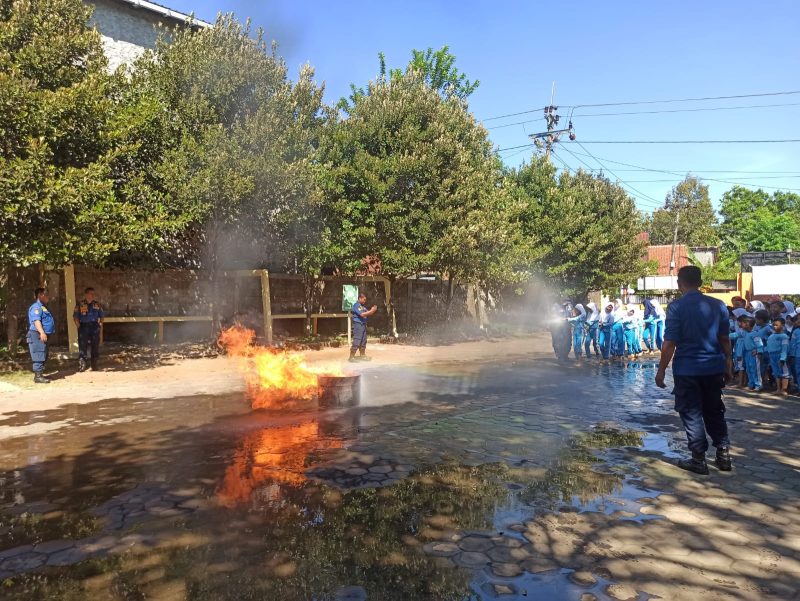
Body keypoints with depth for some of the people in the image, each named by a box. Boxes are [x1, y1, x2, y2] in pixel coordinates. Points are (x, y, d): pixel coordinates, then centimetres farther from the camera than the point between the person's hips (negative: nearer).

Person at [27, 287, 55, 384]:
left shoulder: (43, 307, 21)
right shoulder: (36, 307, -11)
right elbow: (36, 320, -23)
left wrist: (47, 335, 28)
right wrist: (42, 332, -32)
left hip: (44, 336, 11)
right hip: (38, 335, -11)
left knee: (43, 357, 13)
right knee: (39, 356, -10)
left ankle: (39, 375, 19)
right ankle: (38, 376, -10)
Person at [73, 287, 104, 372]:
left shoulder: (97, 304, 9)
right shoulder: (80, 305, -1)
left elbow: (101, 316, 16)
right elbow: (75, 317, 0)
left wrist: (100, 324, 5)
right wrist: (78, 326, -8)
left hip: (95, 327, 3)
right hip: (84, 327, -3)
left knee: (95, 347, 8)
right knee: (83, 348, -6)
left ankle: (94, 366, 19)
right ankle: (81, 366, -2)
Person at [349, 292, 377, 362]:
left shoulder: (363, 306, 15)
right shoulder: (356, 305, -11)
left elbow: (368, 314, 18)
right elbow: (362, 314, -20)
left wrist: (373, 310, -1)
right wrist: (371, 311, -16)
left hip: (363, 325, 9)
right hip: (358, 325, -9)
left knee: (363, 342, 12)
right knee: (356, 342, -11)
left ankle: (362, 356, 20)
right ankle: (351, 357, -7)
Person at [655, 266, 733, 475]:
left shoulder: (676, 307, -12)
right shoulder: (718, 305, 1)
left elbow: (670, 343, -14)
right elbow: (725, 339, 6)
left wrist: (661, 370, -6)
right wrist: (727, 365, 18)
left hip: (687, 369, -4)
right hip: (714, 367, 4)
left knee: (691, 413, 7)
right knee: (715, 411, 19)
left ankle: (699, 459, 11)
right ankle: (723, 453, 21)